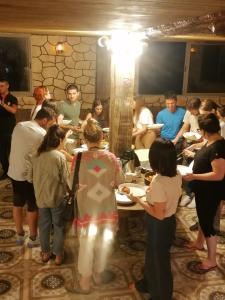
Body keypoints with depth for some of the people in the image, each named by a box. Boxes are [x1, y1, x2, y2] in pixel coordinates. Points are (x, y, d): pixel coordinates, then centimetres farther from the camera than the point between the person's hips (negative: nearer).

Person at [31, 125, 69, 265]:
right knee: (58, 226, 14)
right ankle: (58, 255, 25)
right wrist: (71, 191, 4)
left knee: (44, 225, 19)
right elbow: (65, 180, -14)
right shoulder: (60, 157, -19)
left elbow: (34, 177, 3)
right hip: (57, 198, -4)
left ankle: (45, 253, 34)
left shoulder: (37, 155, -5)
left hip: (41, 197, 4)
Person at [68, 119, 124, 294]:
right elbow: (120, 182, -2)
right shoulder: (111, 157, -11)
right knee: (103, 243, 21)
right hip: (107, 209, 2)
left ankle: (85, 283, 27)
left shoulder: (79, 158, -16)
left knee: (86, 246, 14)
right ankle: (98, 274, 41)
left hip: (87, 209, -2)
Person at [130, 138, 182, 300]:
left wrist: (139, 200, -19)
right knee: (154, 256, 28)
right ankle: (150, 284, 51)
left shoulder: (158, 182, -32)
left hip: (159, 226, -8)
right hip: (170, 221, 8)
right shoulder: (177, 175, -7)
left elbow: (159, 214, -27)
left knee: (159, 260, 15)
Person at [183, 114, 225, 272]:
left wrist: (194, 176, -28)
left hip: (211, 192, -10)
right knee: (203, 217, 26)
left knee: (208, 223, 2)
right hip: (203, 190, 10)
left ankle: (211, 260, 17)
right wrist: (196, 155, 13)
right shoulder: (211, 142, 2)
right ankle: (199, 243, 48)